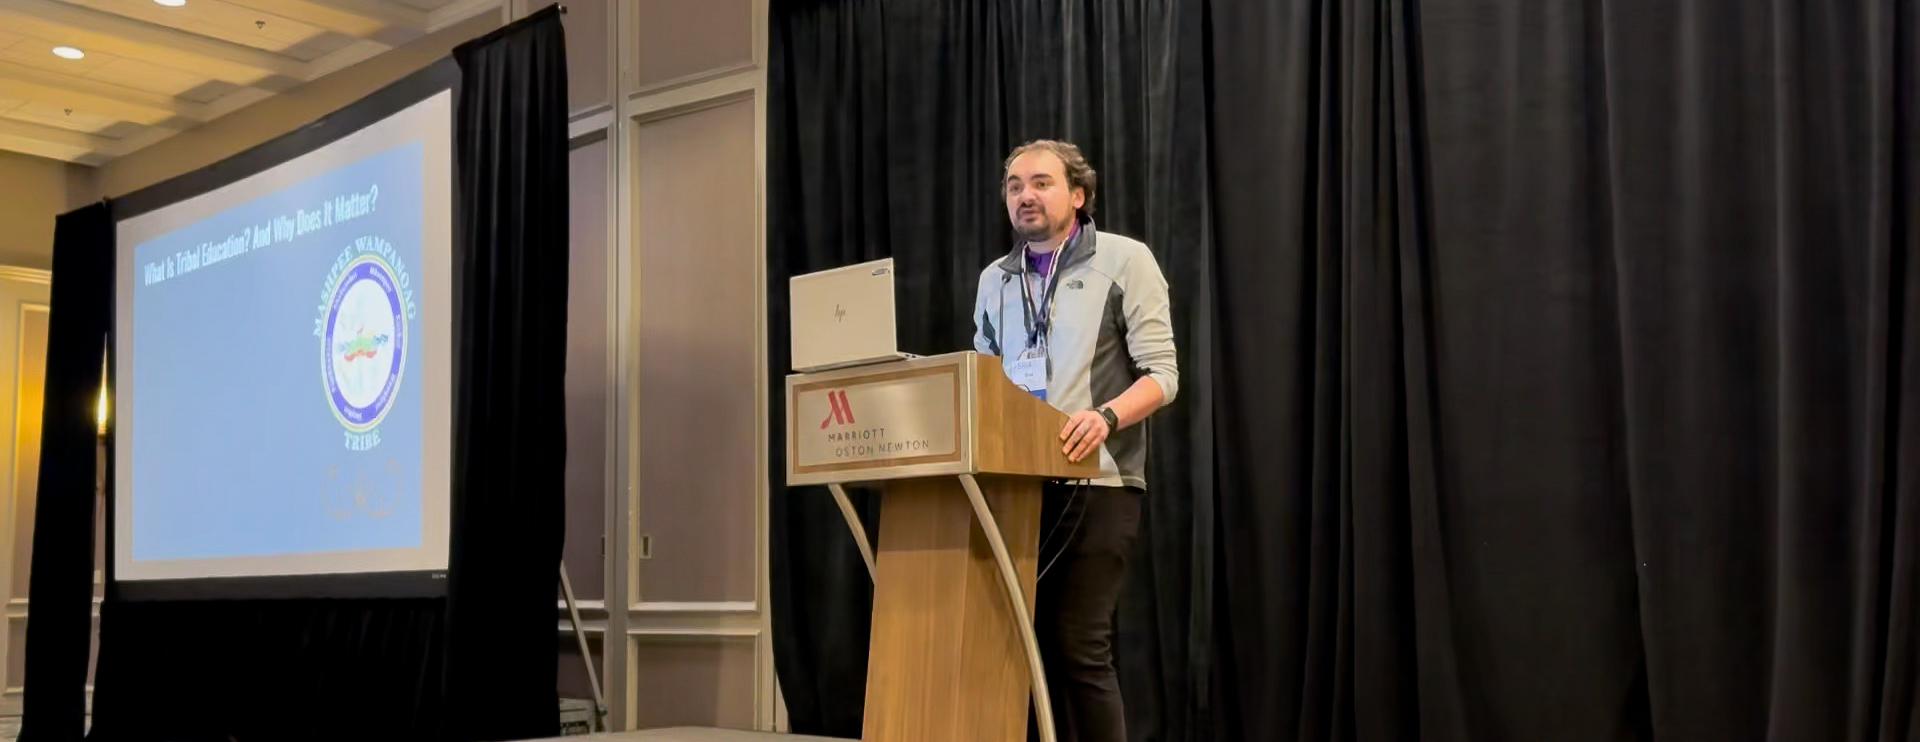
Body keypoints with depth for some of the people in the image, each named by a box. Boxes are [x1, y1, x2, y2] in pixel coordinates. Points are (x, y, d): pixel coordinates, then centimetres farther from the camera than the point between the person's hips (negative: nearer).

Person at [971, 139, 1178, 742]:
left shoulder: (1125, 261, 1)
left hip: (1096, 483, -5)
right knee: (1036, 642, 6)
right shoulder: (995, 280, 16)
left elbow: (1161, 373, -6)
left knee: (1078, 646, -9)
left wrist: (1106, 416, -24)